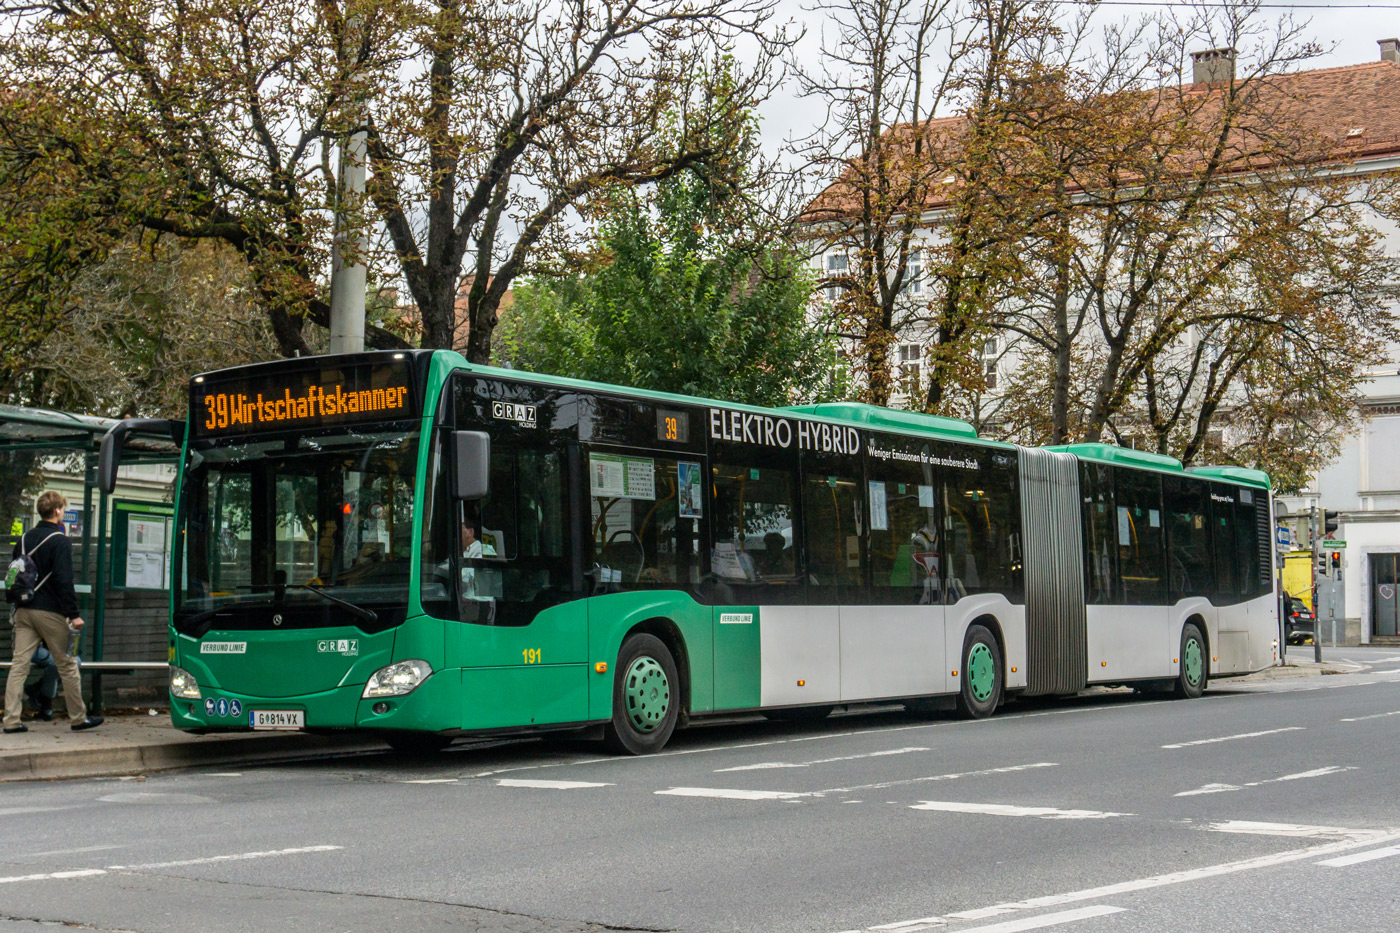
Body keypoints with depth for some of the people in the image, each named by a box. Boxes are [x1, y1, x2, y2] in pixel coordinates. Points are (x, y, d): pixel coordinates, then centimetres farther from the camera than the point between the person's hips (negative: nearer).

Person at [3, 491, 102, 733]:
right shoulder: (60, 541, -11)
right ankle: (78, 718, 12)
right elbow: (64, 581, -16)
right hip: (50, 613, -6)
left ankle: (11, 720, -1)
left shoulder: (24, 539, 11)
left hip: (24, 612, 6)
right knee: (67, 665, 5)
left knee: (19, 665, 3)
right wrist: (73, 614, -14)